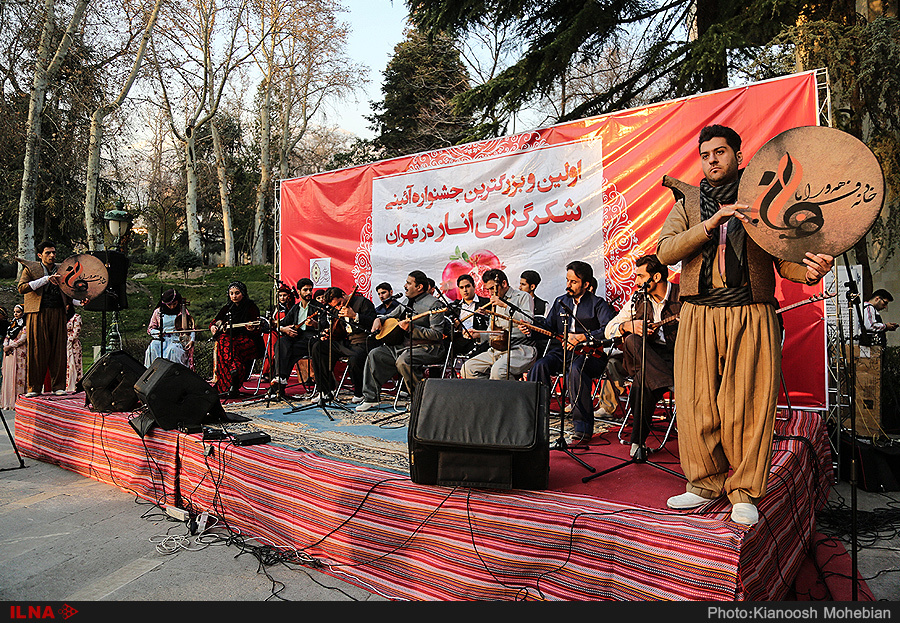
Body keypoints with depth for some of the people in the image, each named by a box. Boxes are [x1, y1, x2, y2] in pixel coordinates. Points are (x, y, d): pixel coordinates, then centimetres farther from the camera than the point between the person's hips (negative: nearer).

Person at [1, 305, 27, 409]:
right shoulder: (12, 323, 20)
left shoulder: (25, 325, -2)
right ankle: (8, 401, 6)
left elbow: (22, 339, -10)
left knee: (17, 374, -9)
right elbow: (6, 336, 18)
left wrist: (10, 346, -13)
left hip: (19, 352, -7)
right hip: (9, 352, 7)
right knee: (8, 375, 3)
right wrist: (5, 345, 0)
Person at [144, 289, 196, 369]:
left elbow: (191, 327, 9)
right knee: (153, 348, -32)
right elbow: (150, 329, 15)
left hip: (177, 339, -2)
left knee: (173, 350, -36)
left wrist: (192, 340, -9)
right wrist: (158, 333, -9)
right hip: (162, 339, 2)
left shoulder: (182, 311, 6)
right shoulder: (158, 312, 9)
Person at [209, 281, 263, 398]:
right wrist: (212, 326, 6)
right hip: (230, 337, 5)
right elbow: (214, 321, 28)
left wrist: (252, 329, -26)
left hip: (247, 339, -4)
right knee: (223, 341, -31)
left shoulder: (251, 307, 1)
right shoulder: (227, 308, 16)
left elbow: (257, 330, -5)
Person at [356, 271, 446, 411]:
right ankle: (370, 398, 3)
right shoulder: (407, 302, 15)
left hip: (427, 348, -9)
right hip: (405, 345, 9)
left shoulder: (432, 304, -11)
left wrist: (411, 328, -26)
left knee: (402, 361, -34)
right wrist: (379, 320, 8)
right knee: (374, 354, 0)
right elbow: (390, 316, 31)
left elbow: (438, 335, -21)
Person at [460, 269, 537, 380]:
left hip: (520, 348, -8)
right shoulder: (496, 304, 24)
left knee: (498, 370, -35)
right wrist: (479, 334, 10)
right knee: (468, 367, -10)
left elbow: (529, 322, -17)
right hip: (498, 349, 8)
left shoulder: (523, 297, 1)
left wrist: (505, 306, -17)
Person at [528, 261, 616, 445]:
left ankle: (583, 429, -31)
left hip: (589, 354, -5)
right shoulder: (560, 301, 21)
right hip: (561, 351, 5)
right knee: (540, 366, -26)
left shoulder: (598, 304, 3)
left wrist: (582, 337, -20)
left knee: (575, 371, -37)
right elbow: (548, 325, 26)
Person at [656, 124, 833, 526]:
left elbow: (784, 259, 8)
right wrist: (711, 224, -15)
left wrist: (809, 269, -15)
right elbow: (665, 252, -2)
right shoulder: (688, 203, 14)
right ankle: (706, 483, 18)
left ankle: (744, 491, 14)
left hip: (752, 316, -1)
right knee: (696, 403, 0)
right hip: (699, 316, 1)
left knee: (749, 406, -2)